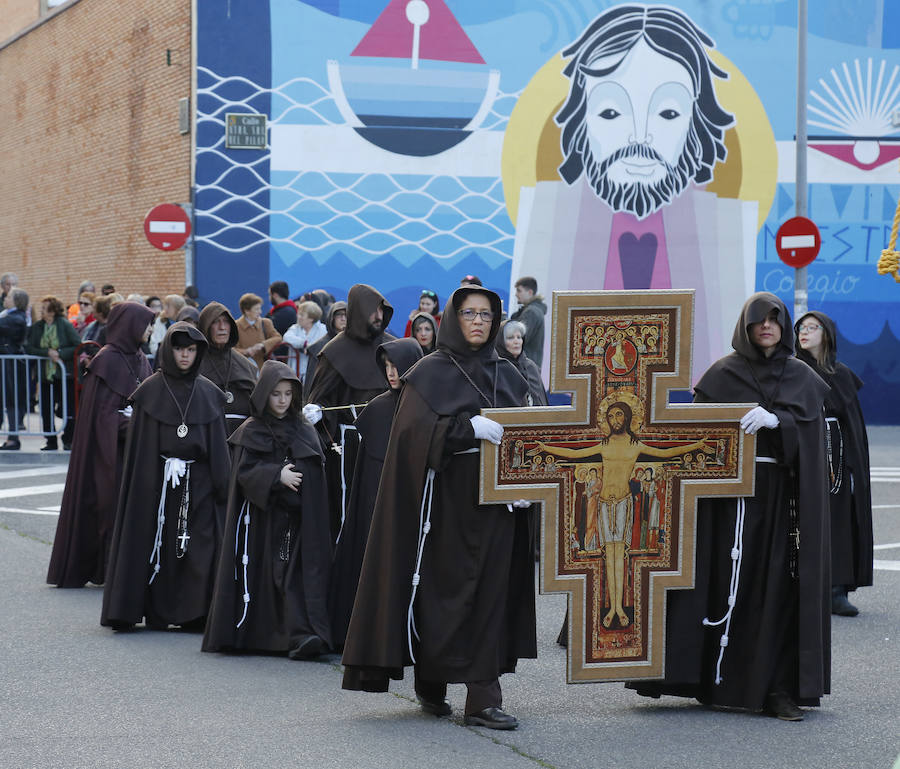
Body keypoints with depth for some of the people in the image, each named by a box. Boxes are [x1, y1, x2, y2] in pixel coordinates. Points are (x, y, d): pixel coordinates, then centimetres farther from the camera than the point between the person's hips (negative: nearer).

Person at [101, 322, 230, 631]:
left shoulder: (208, 393, 8)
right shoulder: (150, 391, 2)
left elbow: (218, 444, 8)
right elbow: (140, 446, 0)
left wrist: (222, 485, 0)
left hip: (199, 483, 2)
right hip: (158, 481, -2)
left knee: (201, 546, -4)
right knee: (160, 544, -1)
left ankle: (196, 614, 1)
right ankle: (157, 613, 7)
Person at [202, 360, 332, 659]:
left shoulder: (305, 431, 14)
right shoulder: (250, 432, 5)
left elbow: (317, 474, 12)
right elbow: (245, 471, -6)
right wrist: (277, 476, -19)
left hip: (297, 518, 2)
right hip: (261, 517, -2)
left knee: (296, 571, -11)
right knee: (263, 573, -4)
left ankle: (303, 634, -20)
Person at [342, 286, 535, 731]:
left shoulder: (506, 375, 13)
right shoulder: (431, 373, -1)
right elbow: (416, 431, -13)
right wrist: (470, 427, -25)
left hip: (495, 500, 4)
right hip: (446, 500, -4)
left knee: (491, 591, 0)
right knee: (445, 589, -2)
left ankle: (483, 699, 2)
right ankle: (431, 682, 15)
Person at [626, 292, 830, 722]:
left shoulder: (802, 377, 12)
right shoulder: (723, 374, 6)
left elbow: (809, 422, -4)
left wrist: (774, 419, -23)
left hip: (783, 496, 2)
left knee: (780, 586, -3)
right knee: (729, 583, -4)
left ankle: (779, 689, -3)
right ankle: (719, 682, 3)